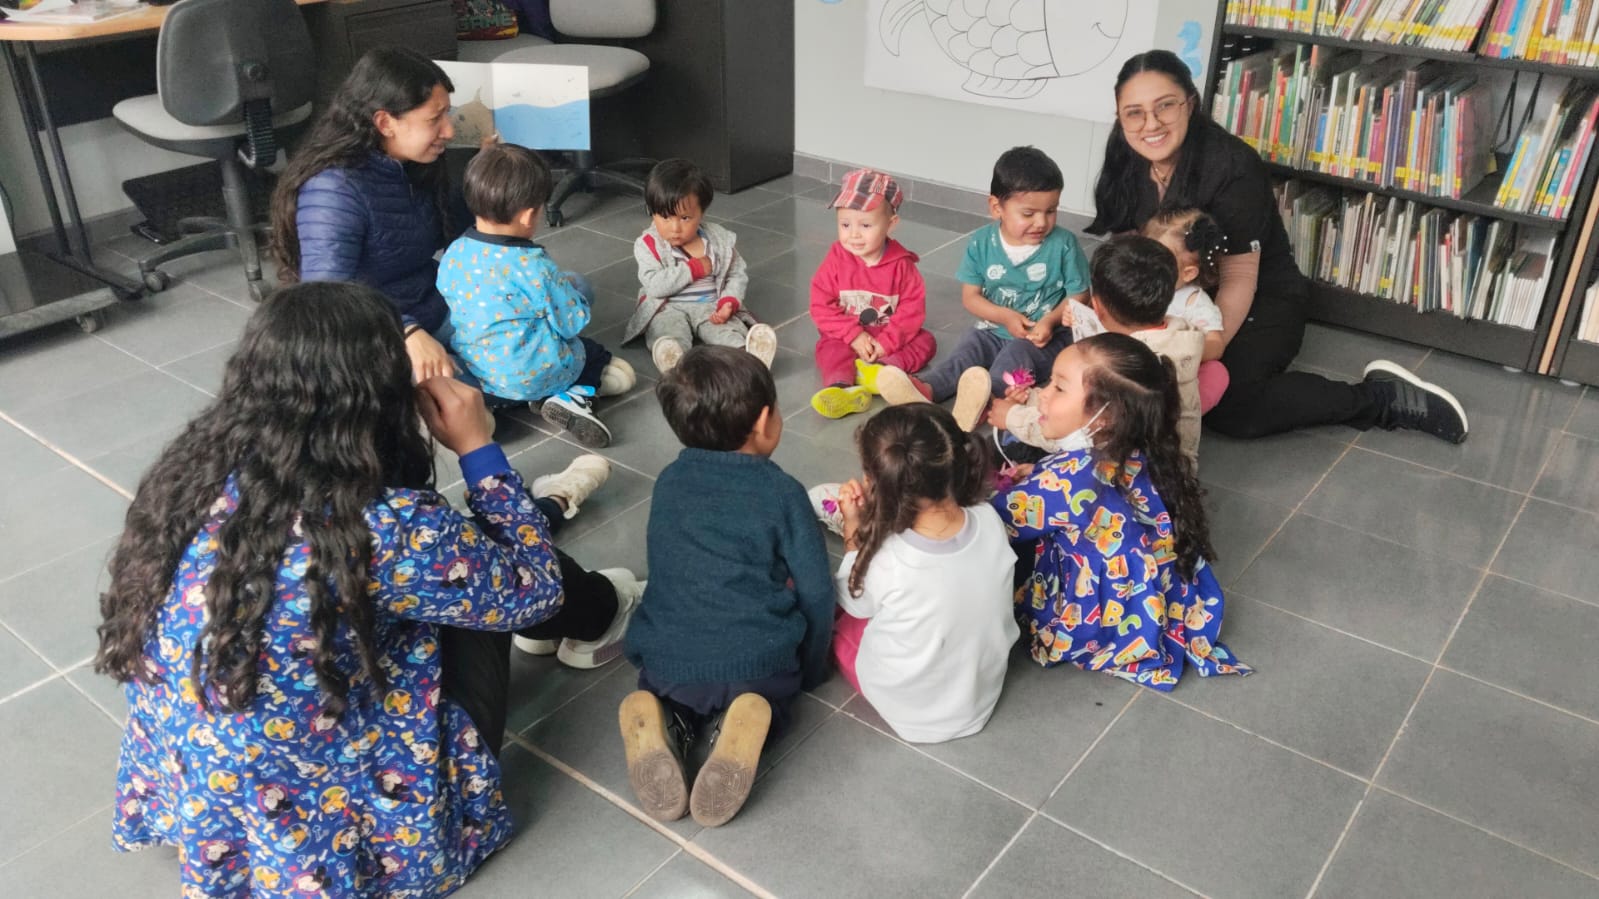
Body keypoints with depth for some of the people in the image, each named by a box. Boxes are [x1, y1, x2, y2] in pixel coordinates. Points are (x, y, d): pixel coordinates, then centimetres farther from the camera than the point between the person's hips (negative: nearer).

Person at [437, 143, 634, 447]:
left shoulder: (453, 255, -7)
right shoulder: (533, 266, -24)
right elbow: (572, 322, -15)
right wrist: (572, 292, 7)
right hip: (531, 376, -7)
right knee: (596, 354, 19)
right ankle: (576, 396, -5)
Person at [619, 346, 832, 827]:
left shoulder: (668, 481, 9)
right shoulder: (782, 492, -3)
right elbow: (816, 592, -2)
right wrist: (811, 671, 14)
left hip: (667, 661, 2)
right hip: (759, 665, -2)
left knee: (666, 691, 31)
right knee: (764, 698, 28)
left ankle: (664, 724, -3)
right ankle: (737, 730, -6)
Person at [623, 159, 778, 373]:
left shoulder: (720, 240, 3)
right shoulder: (648, 245, -3)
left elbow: (737, 274, 7)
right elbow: (655, 285, -14)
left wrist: (729, 302, -14)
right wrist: (695, 268, -12)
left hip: (711, 306, 2)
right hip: (668, 309, -2)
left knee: (730, 330, -30)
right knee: (668, 330, -36)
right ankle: (673, 361, -68)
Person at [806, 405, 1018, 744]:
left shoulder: (886, 563, -36)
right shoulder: (989, 521, -23)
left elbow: (851, 601, -12)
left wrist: (854, 531, -10)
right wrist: (871, 519, -7)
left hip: (911, 712, -4)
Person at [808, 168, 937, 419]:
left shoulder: (901, 264, -9)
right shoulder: (836, 260, -8)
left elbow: (913, 307, -11)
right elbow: (820, 306, -11)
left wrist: (887, 342, -23)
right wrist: (854, 335, -21)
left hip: (890, 336, 1)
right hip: (846, 336, -1)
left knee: (925, 340, -19)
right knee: (829, 347, -29)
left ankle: (882, 368, -44)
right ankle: (842, 388, -59)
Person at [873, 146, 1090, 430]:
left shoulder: (1063, 244, -9)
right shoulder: (982, 243, -4)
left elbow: (1079, 295, -5)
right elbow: (970, 296, -1)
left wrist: (1050, 321, -23)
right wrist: (1004, 316, -17)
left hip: (1047, 336, -3)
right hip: (994, 329, 3)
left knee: (1016, 355, -31)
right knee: (967, 350, -22)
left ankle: (987, 396, -59)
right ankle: (926, 389, -47)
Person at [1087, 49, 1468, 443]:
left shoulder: (1232, 168, -24)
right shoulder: (1124, 164, -6)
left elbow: (1238, 281, -24)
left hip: (1259, 303, -6)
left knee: (1226, 405, -26)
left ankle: (1381, 398, -10)